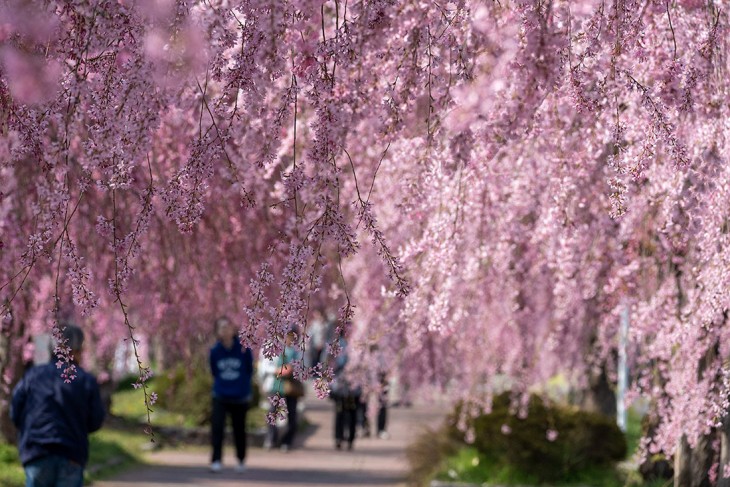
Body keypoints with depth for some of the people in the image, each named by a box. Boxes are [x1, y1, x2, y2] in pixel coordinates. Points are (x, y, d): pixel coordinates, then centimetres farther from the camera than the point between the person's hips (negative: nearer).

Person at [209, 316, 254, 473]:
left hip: (240, 397, 0)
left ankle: (241, 460, 30)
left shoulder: (243, 349, -10)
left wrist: (244, 386, 4)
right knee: (217, 426, -17)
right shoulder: (214, 351, -6)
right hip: (220, 397, 0)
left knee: (239, 429, 10)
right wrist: (222, 384, 4)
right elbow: (214, 372, 8)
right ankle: (216, 460, -14)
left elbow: (249, 370, 2)